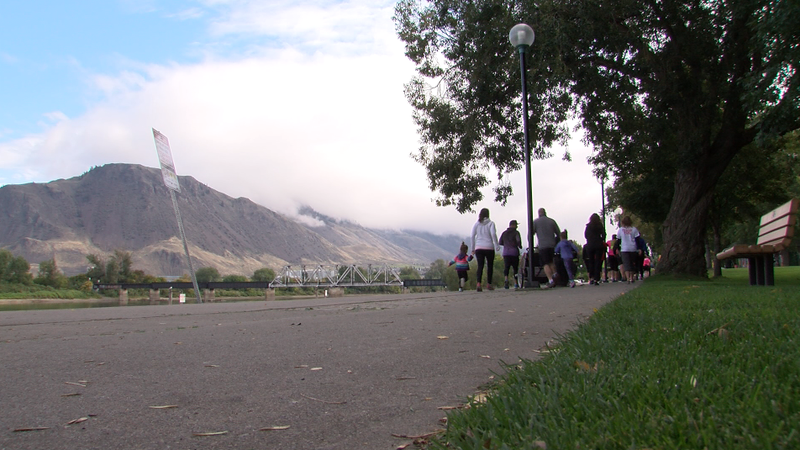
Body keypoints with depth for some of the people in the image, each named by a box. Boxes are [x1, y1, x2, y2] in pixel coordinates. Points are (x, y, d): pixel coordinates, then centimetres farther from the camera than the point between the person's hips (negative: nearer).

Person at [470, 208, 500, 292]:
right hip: (489, 247, -2)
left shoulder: (476, 224, 7)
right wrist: (497, 245, -9)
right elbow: (493, 234, -14)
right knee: (490, 266, 11)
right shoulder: (490, 223, -2)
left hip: (479, 247, 2)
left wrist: (473, 248, 9)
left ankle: (478, 284, -18)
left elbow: (473, 236, 4)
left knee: (480, 266, -2)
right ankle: (489, 284, 13)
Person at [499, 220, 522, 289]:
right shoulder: (516, 232, -3)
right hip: (514, 252, -3)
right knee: (515, 268, 10)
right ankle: (516, 283, 16)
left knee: (506, 268, -1)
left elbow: (500, 243, 14)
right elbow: (518, 240, -19)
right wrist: (520, 246, 1)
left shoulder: (504, 233, 12)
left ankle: (506, 279, -27)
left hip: (506, 253, 3)